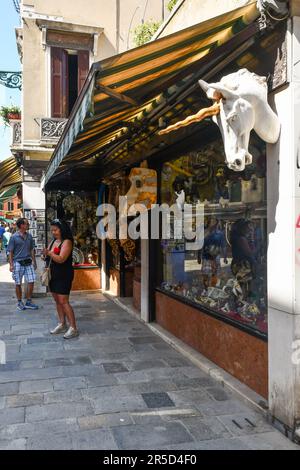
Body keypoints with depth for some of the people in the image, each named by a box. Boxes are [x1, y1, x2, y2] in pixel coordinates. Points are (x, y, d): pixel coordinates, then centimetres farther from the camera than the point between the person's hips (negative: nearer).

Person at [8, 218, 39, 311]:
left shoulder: (29, 236, 7)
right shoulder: (14, 237, -7)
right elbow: (10, 252, -5)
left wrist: (34, 262, 13)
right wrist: (11, 265, -10)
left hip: (28, 262, 4)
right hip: (18, 263, -4)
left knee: (31, 282, 1)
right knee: (18, 284, 5)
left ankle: (28, 302, 14)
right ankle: (19, 303, 19)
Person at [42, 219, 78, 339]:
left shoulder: (67, 242, -12)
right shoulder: (53, 241, 14)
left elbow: (61, 259, -22)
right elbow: (49, 257, 15)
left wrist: (49, 253, -35)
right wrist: (46, 255, -6)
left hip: (64, 275, -8)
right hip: (53, 275, 8)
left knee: (63, 301, -11)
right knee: (57, 301, 12)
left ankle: (73, 328, -6)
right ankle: (62, 325, 22)